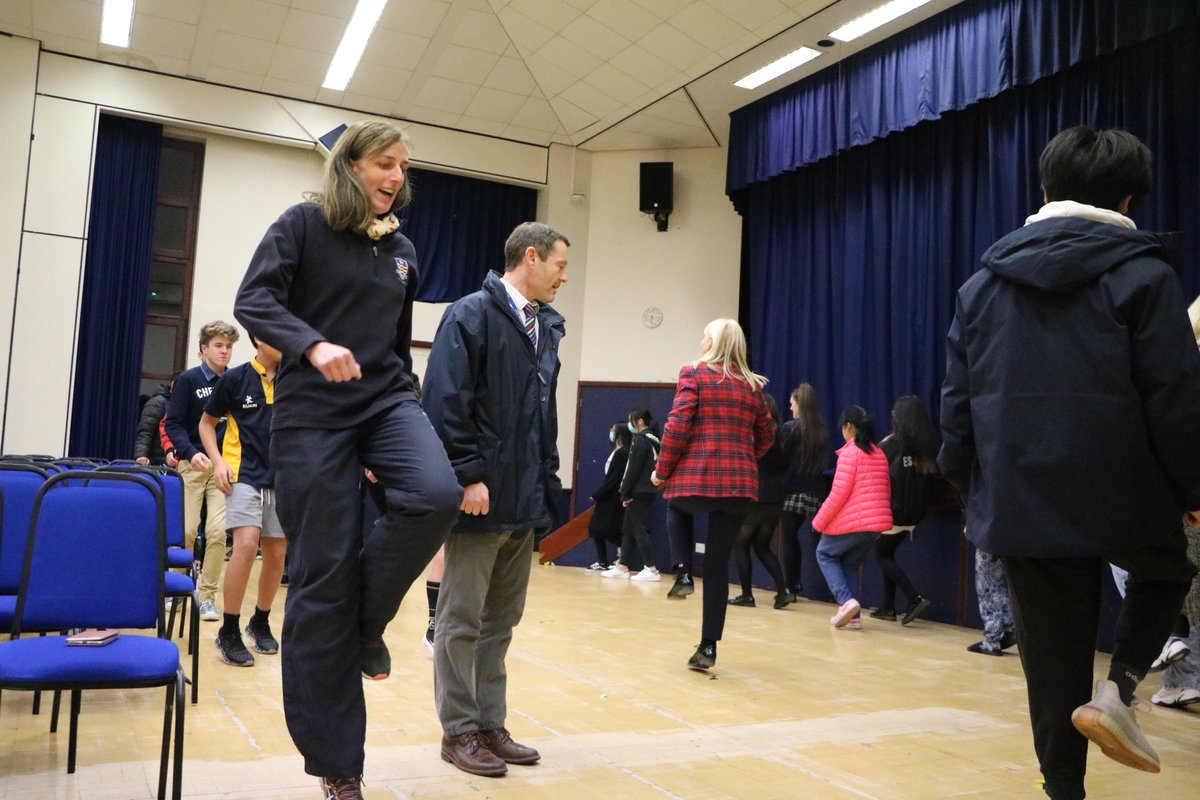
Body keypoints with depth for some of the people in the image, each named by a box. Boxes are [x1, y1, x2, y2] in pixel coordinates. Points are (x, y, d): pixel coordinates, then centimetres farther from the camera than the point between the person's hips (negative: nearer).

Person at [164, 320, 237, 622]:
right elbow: (173, 424, -2)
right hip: (192, 464, -1)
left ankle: (208, 595, 6)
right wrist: (190, 453, -18)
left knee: (218, 531, -7)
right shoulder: (188, 379, 0)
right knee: (186, 531, -1)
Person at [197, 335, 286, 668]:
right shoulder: (235, 378, -2)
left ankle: (261, 621, 29)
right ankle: (229, 632, -7)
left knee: (276, 554, 7)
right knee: (246, 544, -20)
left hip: (281, 478, 4)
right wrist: (218, 461, -6)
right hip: (245, 474, -3)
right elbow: (207, 422, 6)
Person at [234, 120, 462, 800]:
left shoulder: (402, 249, 15)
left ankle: (366, 622, 1)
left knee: (437, 495, -29)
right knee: (323, 573, -4)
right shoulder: (304, 224, 1)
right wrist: (313, 344, -26)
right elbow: (254, 300, -9)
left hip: (387, 399, 4)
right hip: (313, 412, -4)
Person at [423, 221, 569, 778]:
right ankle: (459, 731, 16)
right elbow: (446, 402, -15)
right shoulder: (471, 315, -7)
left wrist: (547, 487, 14)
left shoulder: (546, 328, 15)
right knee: (462, 619, 4)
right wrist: (469, 476, -19)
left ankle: (491, 724, 25)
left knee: (502, 619, 14)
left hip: (524, 502, 8)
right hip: (481, 499, -8)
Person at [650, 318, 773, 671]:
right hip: (739, 484, 3)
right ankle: (708, 646, 9)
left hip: (694, 477, -3)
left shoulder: (693, 372, -1)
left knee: (678, 509, 32)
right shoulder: (752, 384, 13)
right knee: (718, 564, 8)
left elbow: (678, 426, -9)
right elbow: (766, 435, 18)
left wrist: (662, 470, 1)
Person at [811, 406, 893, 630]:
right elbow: (886, 491, 16)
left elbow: (839, 493, -15)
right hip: (877, 522, 7)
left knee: (825, 554, 14)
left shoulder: (849, 453, -10)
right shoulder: (879, 454, 13)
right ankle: (852, 615, 13)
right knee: (847, 564, 20)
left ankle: (846, 600, -4)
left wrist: (819, 522, -6)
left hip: (850, 522, -7)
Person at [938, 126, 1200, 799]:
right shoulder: (1142, 274, -6)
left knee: (1051, 657, 15)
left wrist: (972, 486, 16)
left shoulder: (983, 281, 7)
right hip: (1119, 495, -3)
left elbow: (958, 404, 7)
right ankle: (1117, 691, 7)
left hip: (1019, 503, 3)